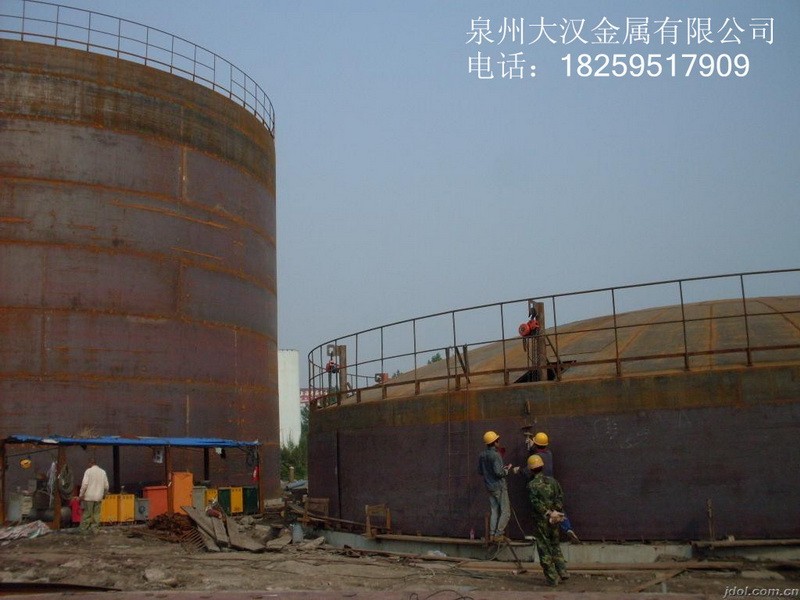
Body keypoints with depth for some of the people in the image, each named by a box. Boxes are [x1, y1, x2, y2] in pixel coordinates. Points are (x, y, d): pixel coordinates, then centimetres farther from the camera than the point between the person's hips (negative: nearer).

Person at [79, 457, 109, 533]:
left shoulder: (88, 471, -6)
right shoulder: (103, 472, 7)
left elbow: (84, 484, -13)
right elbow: (106, 486, 9)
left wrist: (81, 495, -7)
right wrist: (104, 494, 24)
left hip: (89, 496, -4)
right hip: (98, 497, 4)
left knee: (87, 514, 2)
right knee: (96, 514, 7)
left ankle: (84, 529, 5)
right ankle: (95, 529, 7)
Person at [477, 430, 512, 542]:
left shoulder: (482, 455, 5)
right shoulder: (495, 455, -19)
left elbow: (480, 471, 13)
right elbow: (499, 473, -24)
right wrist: (506, 470, -4)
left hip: (489, 486, 8)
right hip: (499, 487, -8)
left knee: (494, 510, 12)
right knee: (505, 511, 0)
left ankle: (492, 534, 10)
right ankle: (498, 534, -3)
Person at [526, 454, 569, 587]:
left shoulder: (532, 485, -12)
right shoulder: (552, 481, 4)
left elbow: (536, 504, -18)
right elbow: (560, 497, 0)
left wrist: (548, 514, -13)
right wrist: (555, 512, -4)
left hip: (541, 520, -5)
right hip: (554, 520, 5)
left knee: (544, 549, 4)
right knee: (555, 545, 23)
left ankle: (552, 578, 6)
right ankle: (562, 571, 17)